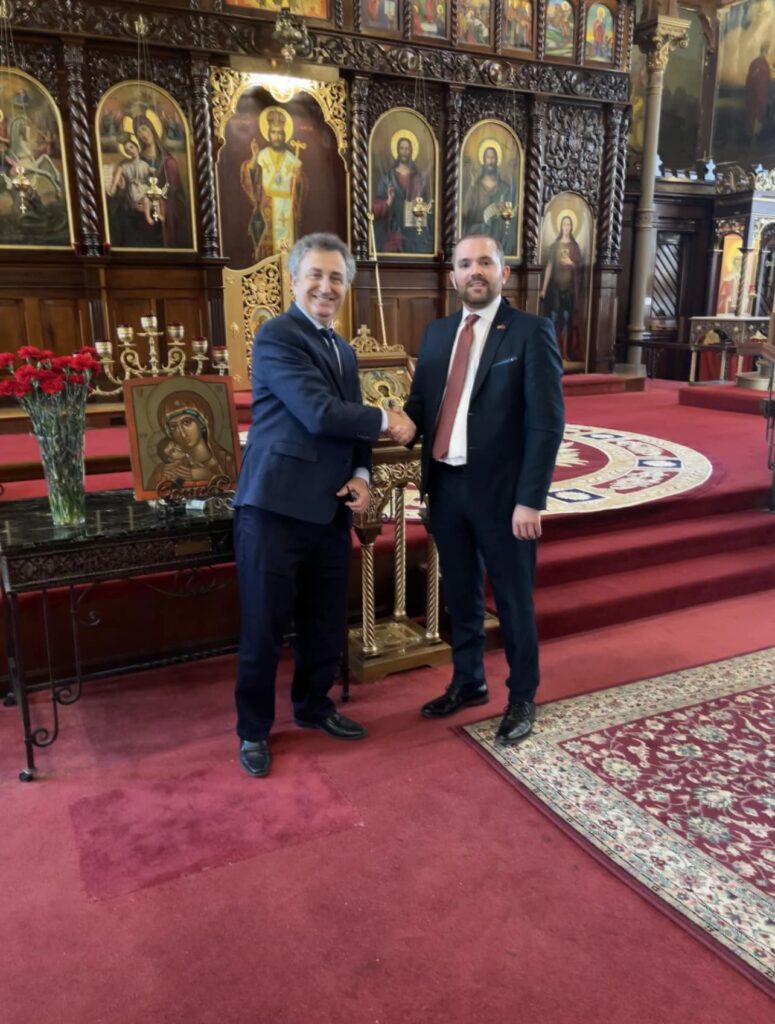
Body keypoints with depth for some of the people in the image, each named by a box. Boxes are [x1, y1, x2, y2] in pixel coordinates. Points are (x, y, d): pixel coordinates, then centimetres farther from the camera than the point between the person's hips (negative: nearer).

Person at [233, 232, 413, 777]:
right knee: (264, 628, 6)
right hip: (275, 506, -7)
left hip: (330, 509, 8)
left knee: (327, 623, 17)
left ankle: (314, 706, 39)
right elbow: (320, 414, -20)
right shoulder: (276, 335, -10)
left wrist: (361, 475, -1)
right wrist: (385, 419, -6)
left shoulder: (343, 350, 17)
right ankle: (254, 730, 25)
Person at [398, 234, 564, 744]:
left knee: (513, 600, 9)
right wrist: (404, 425, -10)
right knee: (461, 594, 18)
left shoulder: (531, 331, -7)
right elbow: (422, 399, 13)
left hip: (501, 490, -5)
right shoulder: (438, 332, 11)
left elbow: (546, 422, -12)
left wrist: (530, 499, -18)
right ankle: (468, 682, 38)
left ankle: (522, 698, 28)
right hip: (446, 486, 5)